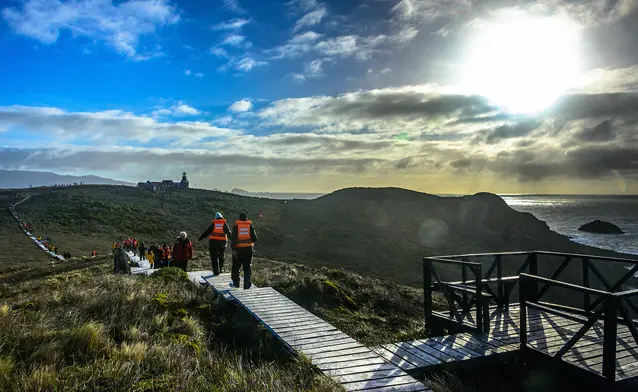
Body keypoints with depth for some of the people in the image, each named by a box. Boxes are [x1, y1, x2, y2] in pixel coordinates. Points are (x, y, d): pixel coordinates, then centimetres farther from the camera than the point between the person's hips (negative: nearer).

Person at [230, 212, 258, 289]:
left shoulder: (236, 226, -4)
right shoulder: (250, 226, 0)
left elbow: (233, 238, -12)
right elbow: (255, 239, -4)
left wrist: (233, 249, -13)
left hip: (238, 249, -1)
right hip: (248, 249, 1)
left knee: (236, 267, 15)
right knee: (247, 268, 8)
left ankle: (236, 283, 17)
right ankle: (247, 286, 7)